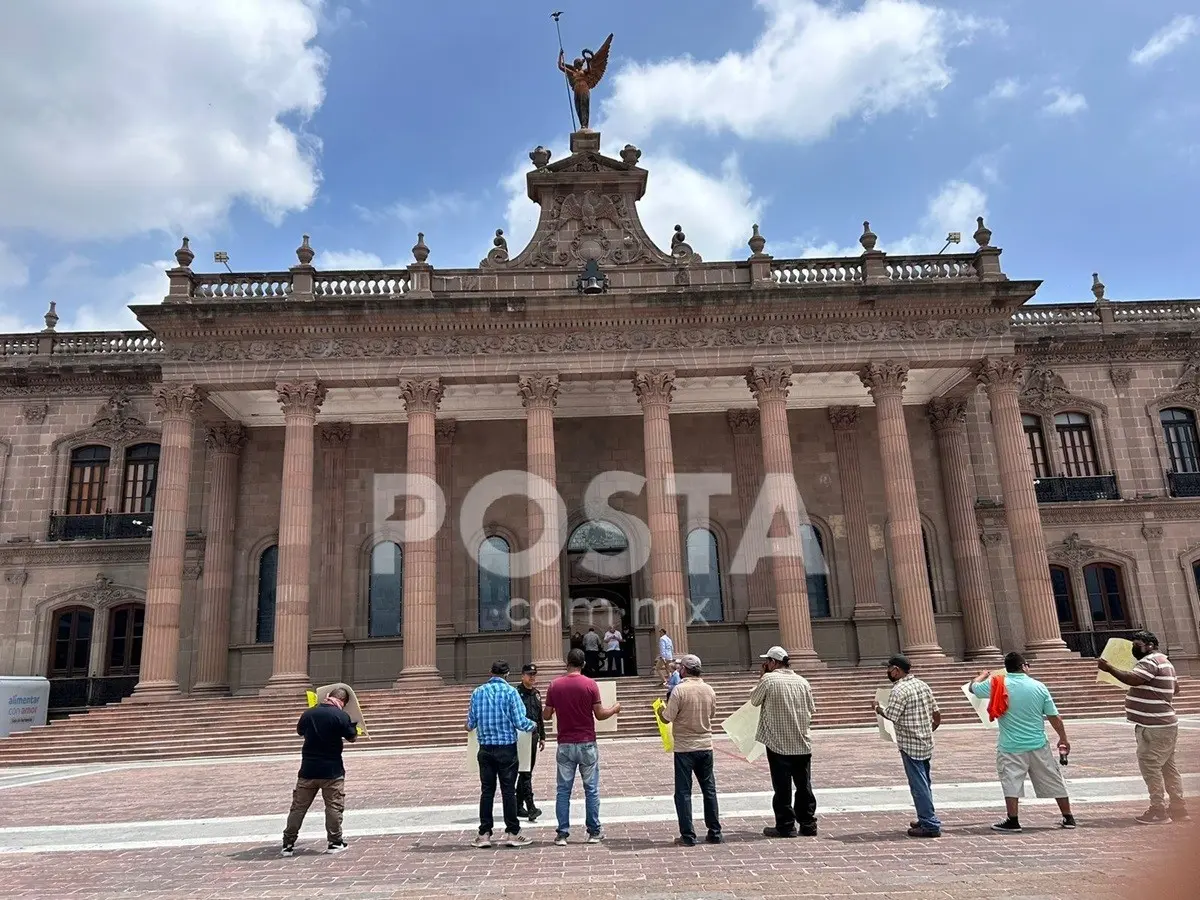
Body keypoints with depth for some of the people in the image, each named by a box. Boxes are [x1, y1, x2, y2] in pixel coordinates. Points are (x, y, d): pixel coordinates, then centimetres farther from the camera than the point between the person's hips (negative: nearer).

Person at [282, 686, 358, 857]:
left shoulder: (308, 713, 0)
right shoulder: (341, 716, -14)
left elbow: (299, 731, 20)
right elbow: (352, 738, -1)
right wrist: (353, 723, 16)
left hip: (308, 769, 4)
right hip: (332, 771, -3)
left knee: (298, 807, 13)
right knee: (334, 807, 9)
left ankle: (288, 844, 16)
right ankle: (335, 842, 15)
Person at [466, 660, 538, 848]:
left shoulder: (477, 692, 2)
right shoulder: (510, 692, -8)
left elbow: (471, 723, 5)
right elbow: (520, 722, -11)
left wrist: (470, 726, 29)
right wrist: (533, 726, 10)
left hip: (485, 748, 3)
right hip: (507, 748, -3)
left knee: (486, 790, 9)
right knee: (508, 791, 4)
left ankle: (484, 834, 12)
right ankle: (512, 833, 8)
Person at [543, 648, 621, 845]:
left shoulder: (554, 685, -2)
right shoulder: (590, 684, -8)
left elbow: (546, 715, 3)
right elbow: (600, 715, -5)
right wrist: (614, 709, 14)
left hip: (565, 745, 1)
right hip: (587, 744, -1)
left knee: (564, 790, 8)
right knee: (591, 789, 8)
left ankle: (562, 833, 7)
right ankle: (594, 832, 13)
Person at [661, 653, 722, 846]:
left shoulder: (680, 690, -16)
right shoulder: (709, 690, 0)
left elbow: (667, 718, -14)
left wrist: (660, 710, 6)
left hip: (684, 748, -5)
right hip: (705, 746, 5)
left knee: (683, 792, 4)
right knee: (709, 790, 15)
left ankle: (688, 836, 6)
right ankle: (715, 833, 20)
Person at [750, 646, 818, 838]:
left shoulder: (768, 679, -11)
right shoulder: (802, 681, 3)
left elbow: (754, 701, 3)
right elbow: (812, 709, 11)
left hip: (778, 744, -4)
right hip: (802, 743, 4)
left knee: (782, 787, 3)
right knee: (804, 785, 13)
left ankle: (785, 826, 7)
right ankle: (808, 824, 18)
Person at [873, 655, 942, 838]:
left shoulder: (899, 690, -17)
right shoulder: (922, 685, 8)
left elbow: (891, 716, -19)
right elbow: (937, 714, 10)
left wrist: (878, 709, -1)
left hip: (909, 745, -9)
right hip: (926, 742, 9)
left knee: (919, 785, -2)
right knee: (924, 783, 18)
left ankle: (930, 825, 1)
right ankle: (926, 819, 29)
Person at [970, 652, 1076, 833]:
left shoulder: (998, 685, -7)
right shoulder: (1039, 687, -4)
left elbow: (973, 687, 9)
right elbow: (1054, 717, 1)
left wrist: (983, 675, 29)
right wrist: (1063, 739, 15)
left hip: (1011, 747, -2)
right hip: (1038, 745, 3)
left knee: (1011, 783, 1)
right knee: (1054, 782, 15)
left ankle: (1013, 822, 0)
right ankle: (1068, 818, 25)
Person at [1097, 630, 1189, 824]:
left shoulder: (1151, 661, -15)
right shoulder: (1164, 661, 19)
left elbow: (1132, 679, -31)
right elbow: (1176, 687, 31)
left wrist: (1109, 668, -26)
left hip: (1154, 727, -11)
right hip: (1164, 724, 11)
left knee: (1150, 765, -7)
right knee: (1168, 766, 14)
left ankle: (1158, 810, -3)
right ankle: (1178, 808, 20)